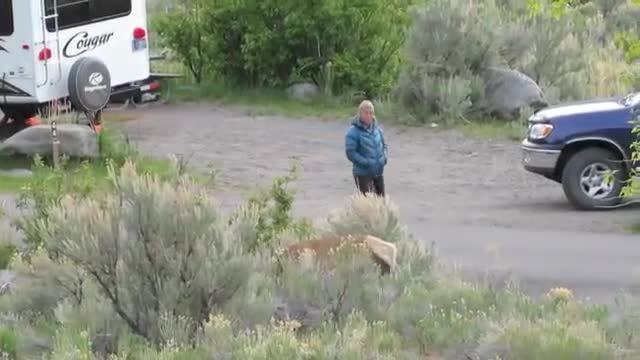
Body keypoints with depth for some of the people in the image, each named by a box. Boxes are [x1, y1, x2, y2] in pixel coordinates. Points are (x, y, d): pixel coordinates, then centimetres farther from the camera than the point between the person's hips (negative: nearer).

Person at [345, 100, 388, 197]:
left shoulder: (377, 129, 6)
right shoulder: (353, 132, -14)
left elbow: (384, 145, 18)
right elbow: (350, 153, -18)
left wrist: (384, 157, -1)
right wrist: (366, 162, -22)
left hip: (378, 173, 7)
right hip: (363, 174, -7)